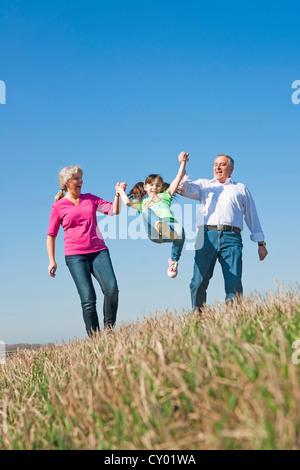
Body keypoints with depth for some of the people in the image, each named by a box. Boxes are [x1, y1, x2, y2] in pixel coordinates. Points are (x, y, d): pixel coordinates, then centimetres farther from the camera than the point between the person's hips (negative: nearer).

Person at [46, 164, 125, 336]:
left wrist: (118, 194, -8)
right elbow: (51, 235, 10)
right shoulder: (58, 206, 8)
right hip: (75, 255, -3)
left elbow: (114, 211, 9)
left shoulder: (90, 199, 16)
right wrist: (52, 261, 1)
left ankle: (109, 329, -2)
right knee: (88, 299, -12)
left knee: (112, 289, -17)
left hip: (98, 251, 3)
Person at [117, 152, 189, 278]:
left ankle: (174, 260, -10)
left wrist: (183, 162, 18)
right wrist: (121, 191, 35)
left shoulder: (165, 195, 35)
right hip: (154, 234, -1)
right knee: (146, 210, -29)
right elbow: (127, 202, 16)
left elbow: (178, 178, 26)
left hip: (170, 226, 1)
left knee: (180, 231, -36)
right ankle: (158, 226, -61)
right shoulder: (141, 202, 36)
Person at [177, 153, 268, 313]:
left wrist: (261, 243, 18)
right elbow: (184, 189, 8)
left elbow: (252, 216, 25)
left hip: (231, 238, 0)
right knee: (199, 282, -8)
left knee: (234, 284, -10)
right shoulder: (204, 185, 27)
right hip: (207, 236, 0)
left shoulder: (241, 189, 27)